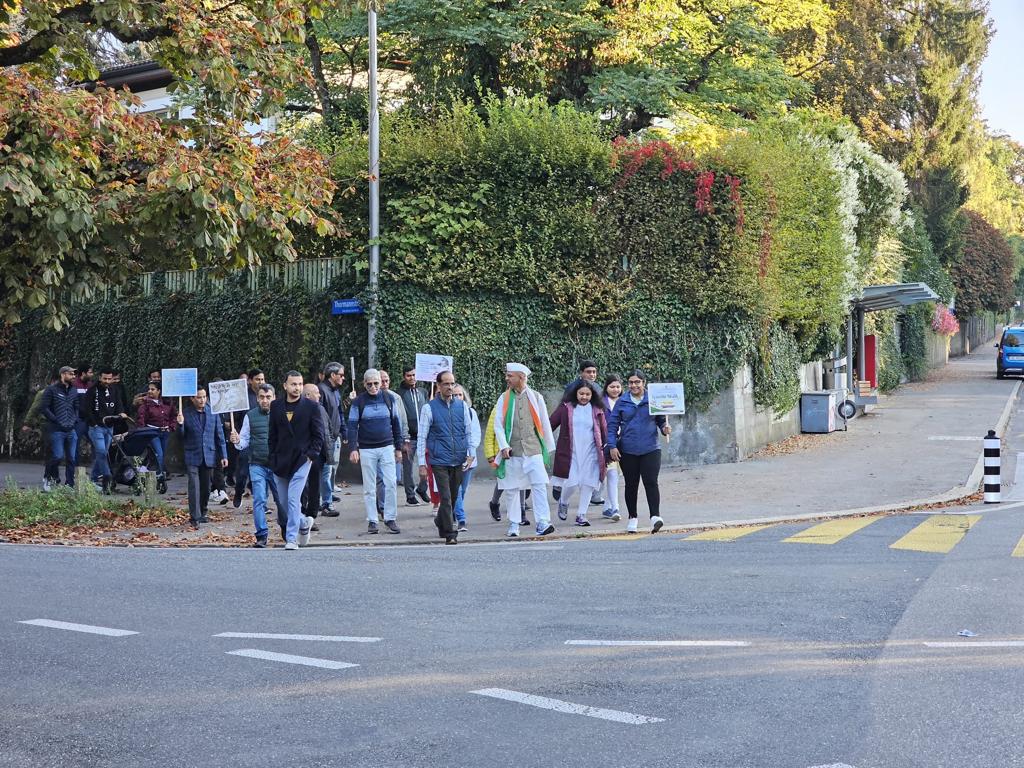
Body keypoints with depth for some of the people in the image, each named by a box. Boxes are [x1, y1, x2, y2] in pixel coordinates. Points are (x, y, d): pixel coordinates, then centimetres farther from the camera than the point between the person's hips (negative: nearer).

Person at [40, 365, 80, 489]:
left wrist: (75, 420, 8)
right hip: (57, 430, -5)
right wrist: (55, 420, -10)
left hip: (71, 430, 5)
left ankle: (69, 484, 9)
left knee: (71, 458, 3)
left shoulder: (74, 390, 15)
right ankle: (48, 477, 12)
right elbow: (43, 408, -7)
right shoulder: (51, 390, -3)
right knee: (58, 456, -11)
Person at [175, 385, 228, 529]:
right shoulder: (186, 413, -3)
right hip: (192, 456, -2)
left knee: (206, 487, 11)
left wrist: (223, 455, 2)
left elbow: (219, 435, 6)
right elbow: (181, 436, 1)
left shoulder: (212, 412, 3)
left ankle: (203, 513, 28)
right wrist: (180, 424, -20)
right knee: (194, 486, -13)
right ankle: (194, 518, -13)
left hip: (208, 456, 2)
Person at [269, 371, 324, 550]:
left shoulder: (310, 406, -1)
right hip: (280, 462, 4)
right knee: (284, 502, 9)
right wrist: (273, 458, 5)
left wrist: (311, 455, -8)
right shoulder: (276, 406, 7)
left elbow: (318, 435, 1)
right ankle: (304, 522, 35)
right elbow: (272, 434, 12)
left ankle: (291, 538, -8)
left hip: (301, 460, -4)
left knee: (293, 499, -13)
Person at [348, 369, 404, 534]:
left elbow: (395, 424, 11)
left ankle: (390, 519, 3)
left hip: (387, 447, 1)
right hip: (367, 450, -1)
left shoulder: (388, 399, 5)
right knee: (369, 488, 3)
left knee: (391, 484, -5)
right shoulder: (358, 402, -1)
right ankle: (372, 521, 9)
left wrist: (398, 448, 10)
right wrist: (353, 449, -14)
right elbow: (352, 426, -4)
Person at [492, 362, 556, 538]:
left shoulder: (536, 397, 7)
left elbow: (544, 424, 12)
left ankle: (543, 523, -13)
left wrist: (548, 448, 14)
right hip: (512, 451, 1)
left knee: (539, 485, -12)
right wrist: (504, 446, -9)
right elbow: (497, 425, 3)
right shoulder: (504, 398, 6)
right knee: (511, 489, 4)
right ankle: (513, 525, 14)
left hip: (533, 449, -1)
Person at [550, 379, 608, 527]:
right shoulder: (566, 408, 1)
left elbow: (604, 431, 10)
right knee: (571, 483, -8)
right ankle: (563, 503, 24)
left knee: (588, 484, 0)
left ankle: (581, 515, 12)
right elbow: (551, 424, 3)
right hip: (570, 452, -2)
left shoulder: (597, 410, 7)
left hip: (590, 452, 2)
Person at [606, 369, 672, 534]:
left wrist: (665, 428, -13)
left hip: (650, 449, -1)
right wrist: (612, 446, -5)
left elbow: (662, 420, 10)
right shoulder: (622, 402, 3)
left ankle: (655, 516, -14)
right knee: (631, 484, 10)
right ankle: (632, 518, 21)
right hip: (628, 451, 2)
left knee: (651, 482, -12)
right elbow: (612, 425, 4)